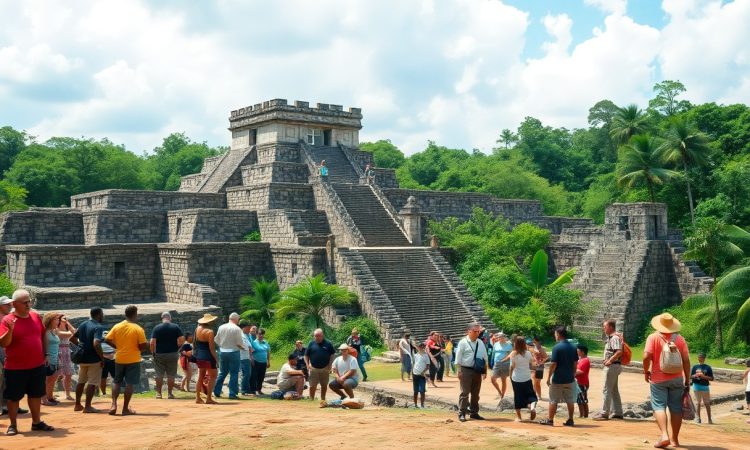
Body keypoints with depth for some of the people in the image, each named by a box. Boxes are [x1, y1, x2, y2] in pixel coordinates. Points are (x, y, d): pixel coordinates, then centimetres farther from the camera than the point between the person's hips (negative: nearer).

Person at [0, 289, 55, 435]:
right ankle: (13, 425, 18)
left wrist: (45, 354, 12)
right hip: (15, 368, -5)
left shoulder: (36, 316, 4)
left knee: (36, 395, 14)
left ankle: (36, 422, 26)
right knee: (13, 397, 6)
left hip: (37, 366, 5)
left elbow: (43, 335, 16)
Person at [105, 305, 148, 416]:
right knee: (130, 383, 3)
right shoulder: (138, 329, -11)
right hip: (133, 360, -4)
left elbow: (108, 340, 0)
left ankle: (114, 404, 2)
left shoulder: (117, 327, 0)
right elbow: (144, 346, -14)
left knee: (117, 381, 16)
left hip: (119, 359, 4)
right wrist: (139, 349, 8)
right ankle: (125, 408, 5)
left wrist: (118, 347, 14)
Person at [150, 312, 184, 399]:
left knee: (159, 375, 8)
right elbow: (181, 339, -9)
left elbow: (152, 343, -10)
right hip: (172, 354, 0)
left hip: (159, 354, 0)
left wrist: (153, 352, 3)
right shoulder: (176, 327, -2)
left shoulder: (157, 328, -3)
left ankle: (158, 393, 11)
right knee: (171, 375, 7)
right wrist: (177, 349, 6)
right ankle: (170, 393, 9)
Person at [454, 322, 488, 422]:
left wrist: (485, 371, 10)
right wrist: (459, 371, -13)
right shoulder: (463, 342, -7)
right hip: (466, 370, -5)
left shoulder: (480, 343, 9)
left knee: (476, 393, 12)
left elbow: (485, 357, 13)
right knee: (465, 392, -5)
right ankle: (462, 413, 1)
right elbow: (458, 358, -8)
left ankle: (474, 413, 22)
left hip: (477, 371, 5)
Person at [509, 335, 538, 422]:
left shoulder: (513, 354, -10)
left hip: (516, 378, -1)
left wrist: (510, 376, 5)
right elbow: (531, 366, 2)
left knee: (518, 396, 9)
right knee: (530, 395, 9)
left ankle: (518, 416, 13)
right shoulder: (528, 353, -2)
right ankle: (532, 406, -22)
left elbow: (512, 367, -8)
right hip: (527, 378, 1)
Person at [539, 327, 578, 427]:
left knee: (553, 400, 4)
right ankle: (570, 420, 14)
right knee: (570, 401, 10)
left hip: (558, 379, -5)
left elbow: (553, 364, -15)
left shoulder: (557, 347, -14)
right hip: (570, 379, 5)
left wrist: (548, 377, -8)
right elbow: (575, 363, 8)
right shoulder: (573, 347, 4)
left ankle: (550, 420, 9)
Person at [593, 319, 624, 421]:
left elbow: (619, 352, -27)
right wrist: (607, 360, 12)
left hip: (612, 366, -11)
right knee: (614, 390, 14)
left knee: (606, 389, -6)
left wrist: (610, 360, -22)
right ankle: (617, 412, 19)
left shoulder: (615, 338, -16)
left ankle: (604, 413, -3)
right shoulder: (611, 337, 15)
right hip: (613, 366, 11)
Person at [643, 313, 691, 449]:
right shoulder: (680, 339, 2)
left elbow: (647, 356, -15)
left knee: (659, 406, -1)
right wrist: (687, 380, 9)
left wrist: (646, 371, 1)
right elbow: (686, 360, 0)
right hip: (677, 379, 3)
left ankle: (664, 435, -20)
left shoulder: (653, 337, -6)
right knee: (676, 408, 10)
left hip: (658, 379, -3)